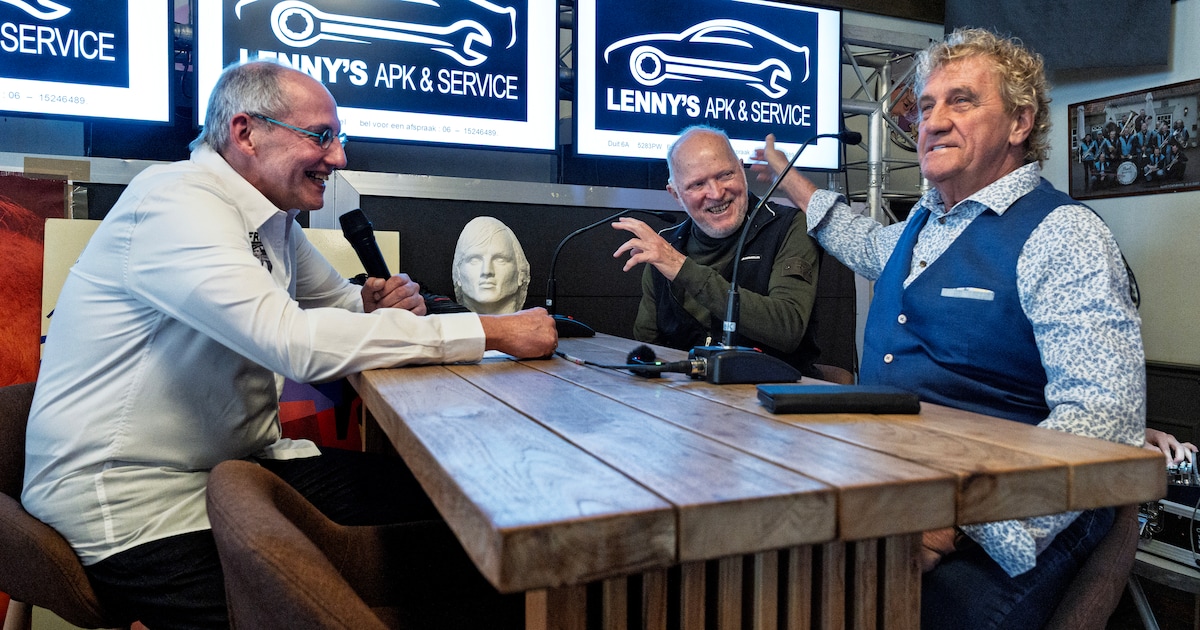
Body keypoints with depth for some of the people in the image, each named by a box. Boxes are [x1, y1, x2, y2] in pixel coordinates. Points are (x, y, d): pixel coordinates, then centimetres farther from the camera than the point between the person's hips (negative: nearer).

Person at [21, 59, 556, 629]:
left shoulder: (272, 218, 7)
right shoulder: (179, 203, -20)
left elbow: (340, 302, 18)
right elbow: (296, 342, -33)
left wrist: (380, 307, -8)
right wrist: (492, 332, -30)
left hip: (238, 463, 8)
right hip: (130, 504, -8)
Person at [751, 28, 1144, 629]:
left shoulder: (1062, 236, -9)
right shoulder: (924, 221, 15)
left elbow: (1103, 419, -20)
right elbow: (872, 246, 41)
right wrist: (794, 184, 44)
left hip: (996, 534, -6)